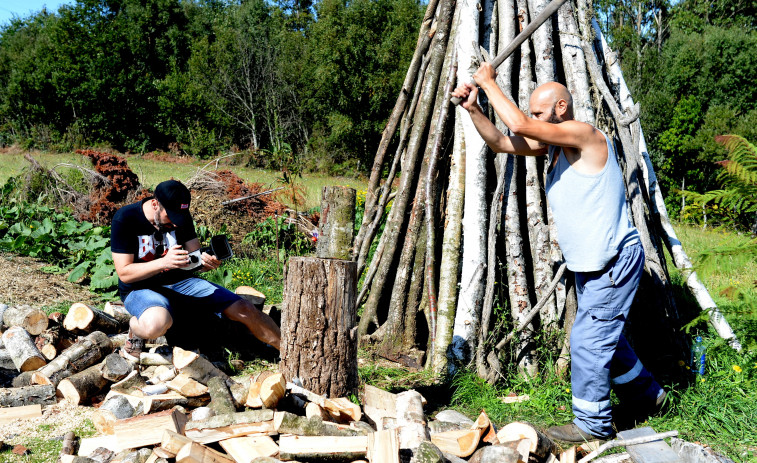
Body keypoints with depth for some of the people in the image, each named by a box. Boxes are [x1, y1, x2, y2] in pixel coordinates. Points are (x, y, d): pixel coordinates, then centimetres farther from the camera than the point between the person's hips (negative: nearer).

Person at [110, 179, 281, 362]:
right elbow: (124, 273, -17)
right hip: (141, 288, -5)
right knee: (157, 323, -42)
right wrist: (164, 262, -31)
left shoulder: (180, 217, -1)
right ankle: (135, 329, -7)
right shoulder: (125, 218, -14)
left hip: (181, 281, 5)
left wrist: (207, 261, -22)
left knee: (244, 310, -7)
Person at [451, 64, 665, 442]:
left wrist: (489, 83, -17)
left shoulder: (586, 135, -19)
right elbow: (500, 142, 10)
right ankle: (646, 394, 40)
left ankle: (593, 422, 8)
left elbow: (519, 125, -28)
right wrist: (473, 109, -3)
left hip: (614, 260, -10)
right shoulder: (553, 145, 8)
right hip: (590, 264, 10)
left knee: (588, 339, -7)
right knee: (603, 334, 21)